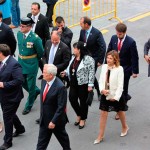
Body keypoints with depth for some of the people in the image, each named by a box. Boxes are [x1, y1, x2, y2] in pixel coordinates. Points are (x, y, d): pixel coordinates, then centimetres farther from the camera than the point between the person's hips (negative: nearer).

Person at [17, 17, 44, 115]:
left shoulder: (35, 38, -24)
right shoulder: (19, 34, -6)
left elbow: (40, 53, -10)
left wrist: (33, 60, 6)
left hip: (31, 65, -6)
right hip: (21, 63, 6)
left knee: (31, 86, 9)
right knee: (23, 83, 20)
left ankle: (29, 106, 27)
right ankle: (36, 91, 48)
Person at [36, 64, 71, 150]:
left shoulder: (60, 87, -26)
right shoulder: (44, 81, -3)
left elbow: (61, 107, -24)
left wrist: (54, 121, -23)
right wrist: (42, 115, 15)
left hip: (56, 119, -6)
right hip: (44, 119, 6)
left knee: (62, 137, 19)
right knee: (42, 141, 10)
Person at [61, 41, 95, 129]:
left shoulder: (88, 59, -16)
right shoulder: (73, 57, 9)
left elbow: (91, 72, -17)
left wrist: (90, 85, -19)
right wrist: (66, 72, 4)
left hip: (83, 84, -7)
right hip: (73, 83, 7)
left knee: (83, 101, 5)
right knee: (72, 99, 8)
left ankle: (83, 119, 22)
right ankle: (79, 115, 31)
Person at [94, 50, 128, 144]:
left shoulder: (119, 69, -18)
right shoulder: (104, 67, -4)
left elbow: (120, 85, -17)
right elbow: (101, 80, 1)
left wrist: (116, 97, -18)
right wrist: (102, 89, -17)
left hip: (116, 95, -3)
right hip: (105, 94, 4)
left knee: (120, 112, 18)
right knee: (103, 114, 3)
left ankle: (125, 127, 46)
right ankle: (101, 136, 9)